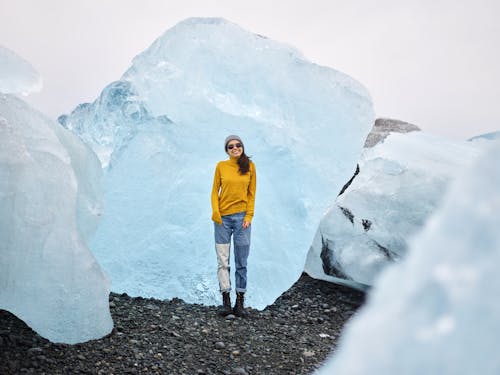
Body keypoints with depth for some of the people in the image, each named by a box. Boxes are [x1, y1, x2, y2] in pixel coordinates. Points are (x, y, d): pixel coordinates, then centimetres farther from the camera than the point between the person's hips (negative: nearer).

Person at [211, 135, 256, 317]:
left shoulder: (249, 166, 5)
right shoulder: (221, 166, 4)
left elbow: (252, 193, 5)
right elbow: (215, 191, 6)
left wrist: (249, 216, -3)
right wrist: (215, 211, -7)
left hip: (241, 217, 0)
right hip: (222, 217, 0)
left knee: (241, 262, 2)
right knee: (223, 260, -1)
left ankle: (240, 302, 7)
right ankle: (226, 300, 3)